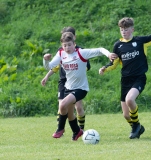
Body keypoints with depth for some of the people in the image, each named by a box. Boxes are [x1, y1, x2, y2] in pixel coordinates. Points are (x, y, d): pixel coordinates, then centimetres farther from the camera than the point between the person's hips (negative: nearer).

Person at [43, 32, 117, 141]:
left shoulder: (81, 53, -16)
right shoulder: (61, 54, -3)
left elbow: (99, 50, -18)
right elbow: (49, 67, -9)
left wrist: (108, 54, -38)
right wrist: (46, 60, -31)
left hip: (81, 88, -6)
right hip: (69, 87, 6)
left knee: (63, 105, -24)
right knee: (69, 113, 16)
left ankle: (61, 128, -2)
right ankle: (77, 131, 42)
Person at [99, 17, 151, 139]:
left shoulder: (141, 41, -2)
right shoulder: (118, 45, 5)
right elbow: (114, 64, 12)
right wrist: (105, 68, -6)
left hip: (139, 78, -4)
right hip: (126, 80, 4)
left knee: (129, 99, -31)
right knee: (126, 115, 2)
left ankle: (136, 125, -7)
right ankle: (137, 128, 32)